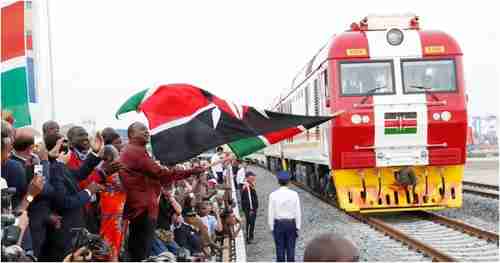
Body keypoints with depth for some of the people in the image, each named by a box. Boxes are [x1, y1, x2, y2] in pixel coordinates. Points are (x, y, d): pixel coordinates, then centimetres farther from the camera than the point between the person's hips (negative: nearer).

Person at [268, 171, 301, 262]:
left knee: (280, 249, 6)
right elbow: (297, 212, -4)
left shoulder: (273, 195, -9)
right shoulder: (294, 194, -7)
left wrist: (272, 228, 3)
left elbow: (271, 213, -6)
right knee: (291, 249, 7)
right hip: (291, 223, 1)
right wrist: (297, 227, 4)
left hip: (278, 224, -1)